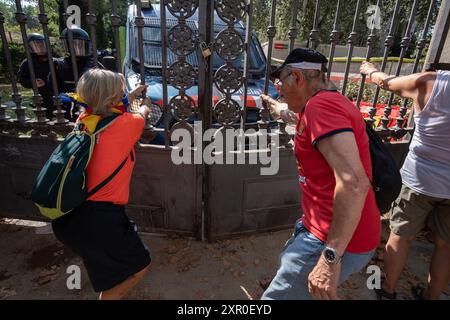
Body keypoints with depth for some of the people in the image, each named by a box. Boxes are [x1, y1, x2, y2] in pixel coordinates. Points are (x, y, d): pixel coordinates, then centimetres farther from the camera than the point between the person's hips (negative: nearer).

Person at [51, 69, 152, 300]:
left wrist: (132, 95, 40)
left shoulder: (84, 120, 4)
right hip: (99, 219, -8)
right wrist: (145, 105, 37)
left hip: (65, 217, 8)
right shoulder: (126, 124, -11)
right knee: (139, 267, 14)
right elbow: (142, 114, 14)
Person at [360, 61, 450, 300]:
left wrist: (371, 71, 22)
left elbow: (386, 82, 2)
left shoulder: (428, 83, -16)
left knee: (401, 236, 15)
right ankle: (430, 296, 36)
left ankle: (388, 291, 32)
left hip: (420, 179, -1)